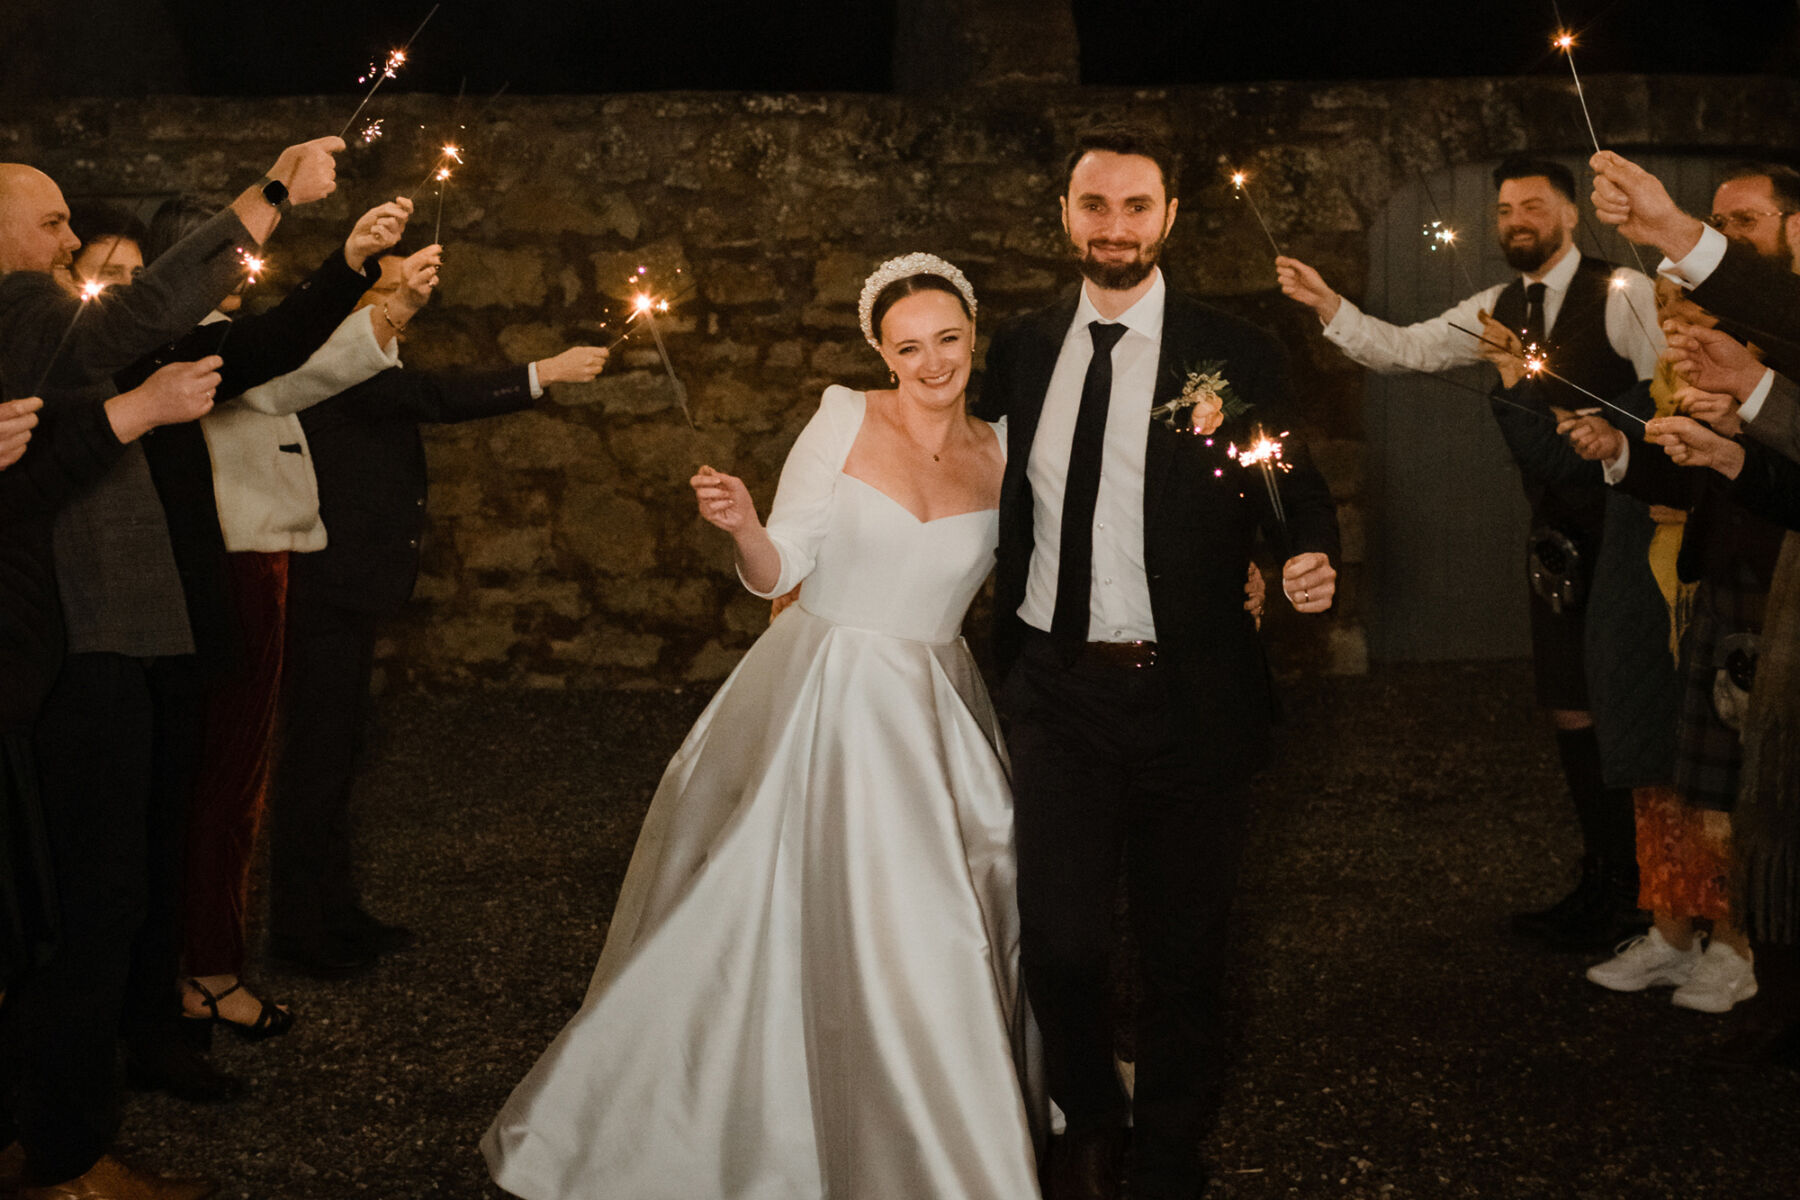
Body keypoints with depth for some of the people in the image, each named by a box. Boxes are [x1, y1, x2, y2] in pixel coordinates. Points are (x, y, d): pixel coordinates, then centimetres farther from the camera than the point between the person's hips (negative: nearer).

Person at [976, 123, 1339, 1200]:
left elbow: (1300, 497, -2)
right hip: (1057, 692, 2)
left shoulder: (1236, 356, -3)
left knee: (1186, 947, 11)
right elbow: (1010, 507, 11)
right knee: (1060, 940, 2)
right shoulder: (1022, 351, 7)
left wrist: (1312, 563, -21)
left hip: (1191, 700, -2)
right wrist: (1001, 645, 3)